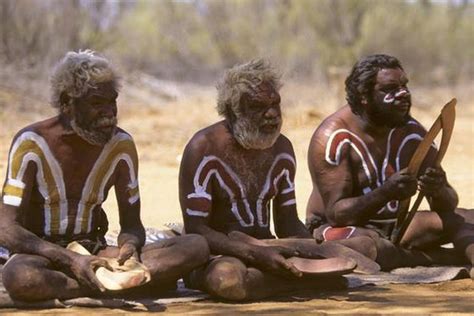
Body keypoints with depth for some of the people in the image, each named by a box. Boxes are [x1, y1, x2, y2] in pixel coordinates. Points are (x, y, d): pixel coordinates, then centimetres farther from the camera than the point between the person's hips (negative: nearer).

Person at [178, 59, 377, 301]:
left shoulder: (281, 148, 8)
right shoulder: (204, 148, -12)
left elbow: (288, 223, 13)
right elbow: (195, 229, -18)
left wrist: (318, 251, -10)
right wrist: (257, 254, -31)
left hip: (263, 247, 6)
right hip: (216, 254, -6)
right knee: (227, 278, -42)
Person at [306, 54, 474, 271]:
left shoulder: (412, 133, -1)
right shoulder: (332, 137, -16)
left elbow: (448, 204, -2)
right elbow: (336, 213, -23)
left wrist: (438, 191, -28)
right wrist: (386, 193, -39)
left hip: (395, 227, 6)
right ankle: (450, 260, -24)